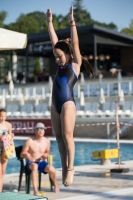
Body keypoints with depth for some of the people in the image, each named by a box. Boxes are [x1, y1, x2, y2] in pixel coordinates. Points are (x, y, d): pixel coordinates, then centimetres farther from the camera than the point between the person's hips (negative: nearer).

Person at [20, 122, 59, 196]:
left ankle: (55, 185, 7)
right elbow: (22, 154, -5)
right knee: (34, 166, -41)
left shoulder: (47, 141, 2)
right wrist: (27, 155, -28)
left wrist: (45, 155, -6)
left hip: (41, 162, 3)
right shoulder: (30, 141, -9)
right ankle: (35, 190, -41)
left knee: (51, 169, -27)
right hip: (31, 162, -3)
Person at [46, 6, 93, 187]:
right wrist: (49, 22, 17)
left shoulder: (75, 63, 0)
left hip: (68, 104, -7)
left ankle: (70, 168, -4)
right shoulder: (61, 65, 15)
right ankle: (65, 167, 9)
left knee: (67, 136, -9)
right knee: (59, 137, 5)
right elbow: (55, 41, 17)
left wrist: (72, 22, -15)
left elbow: (74, 44, -10)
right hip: (55, 104, 7)